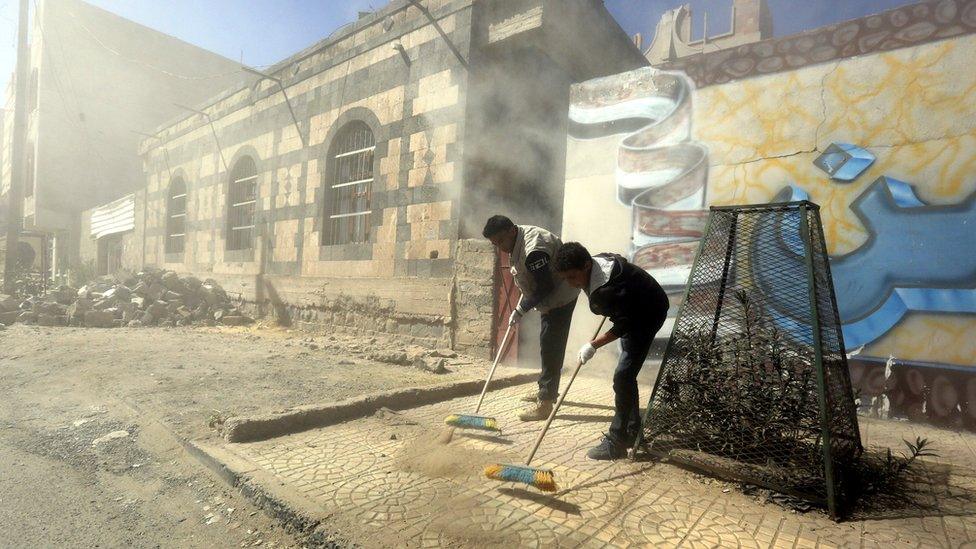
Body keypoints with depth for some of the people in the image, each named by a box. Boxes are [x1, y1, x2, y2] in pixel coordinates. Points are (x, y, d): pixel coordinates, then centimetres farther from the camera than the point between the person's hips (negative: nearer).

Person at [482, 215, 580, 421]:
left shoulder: (533, 251, -31)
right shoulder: (519, 239, 2)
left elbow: (545, 288, -27)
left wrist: (521, 309, -20)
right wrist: (523, 302, 10)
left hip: (561, 297, -10)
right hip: (552, 297, 10)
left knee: (550, 347, -10)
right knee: (548, 345, 17)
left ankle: (545, 403, -6)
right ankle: (546, 391, 30)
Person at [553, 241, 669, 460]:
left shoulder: (606, 289, -37)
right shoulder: (596, 261, -11)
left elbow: (624, 326, -28)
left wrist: (593, 345, -24)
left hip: (648, 315, -10)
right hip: (633, 312, 10)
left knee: (623, 377, -14)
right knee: (626, 375, 14)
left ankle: (616, 442, -6)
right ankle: (633, 432, 27)